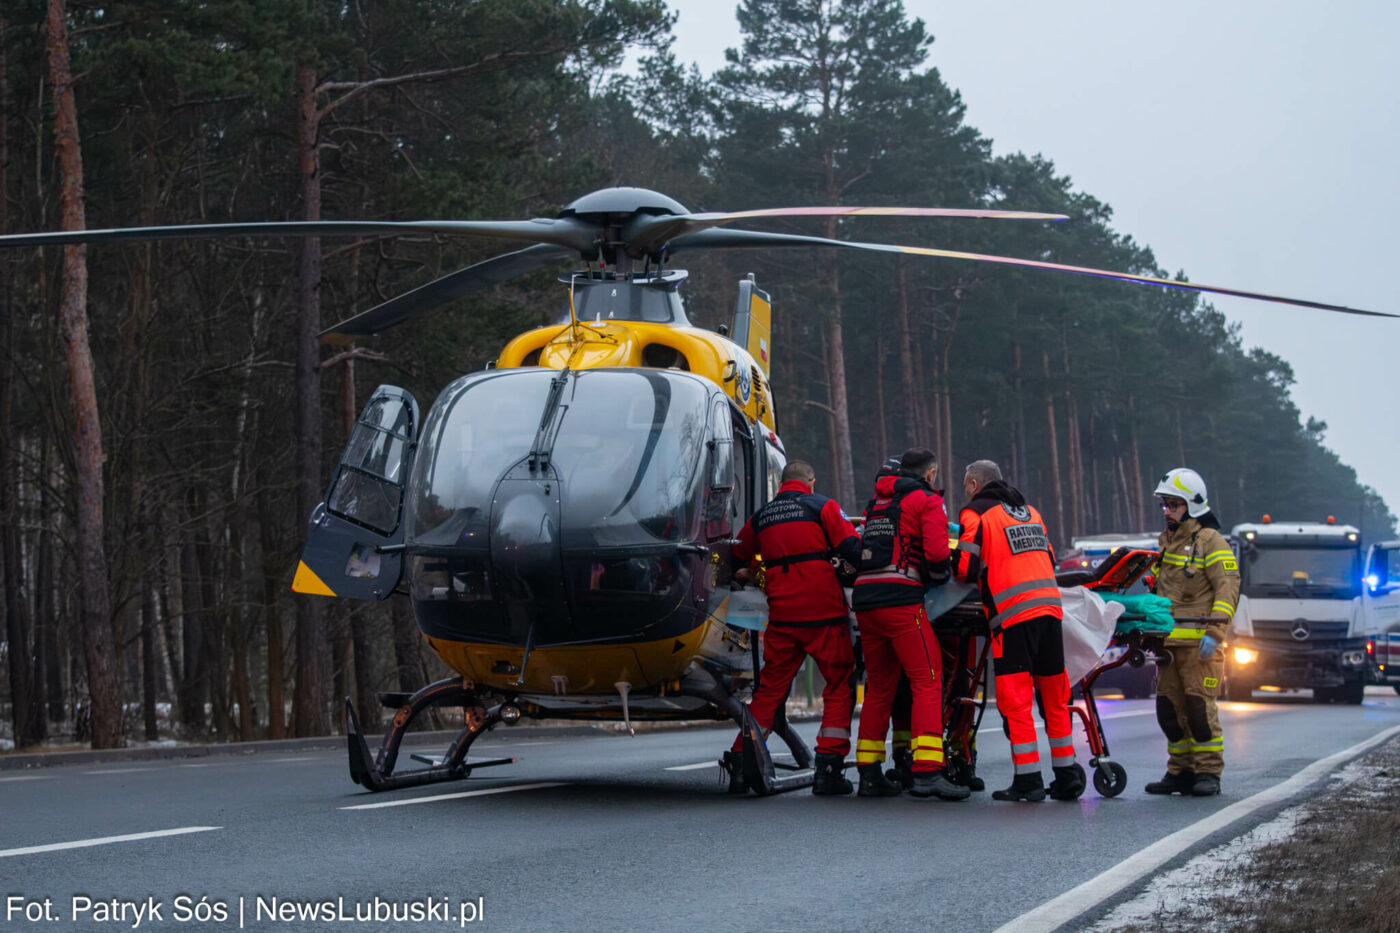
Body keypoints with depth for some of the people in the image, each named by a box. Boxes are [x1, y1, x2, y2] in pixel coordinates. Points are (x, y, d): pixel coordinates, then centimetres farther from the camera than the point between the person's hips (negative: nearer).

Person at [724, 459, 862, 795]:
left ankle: (740, 764, 9)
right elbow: (853, 549, -10)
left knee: (769, 689, 13)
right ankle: (828, 769, -2)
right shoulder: (822, 507, 1)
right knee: (839, 686, 5)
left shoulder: (761, 518, 14)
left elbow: (733, 562, 25)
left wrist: (749, 576, 45)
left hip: (782, 617, 4)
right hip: (824, 614, -4)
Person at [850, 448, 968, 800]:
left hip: (864, 598, 7)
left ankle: (869, 774, 14)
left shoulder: (876, 500, 25)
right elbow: (936, 552, -9)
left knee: (878, 687, 14)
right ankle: (926, 772, -18)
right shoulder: (927, 500, 4)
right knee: (927, 683, -7)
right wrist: (941, 578, 10)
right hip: (901, 599, -7)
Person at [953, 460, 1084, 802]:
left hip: (1012, 613, -6)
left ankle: (1028, 779, -5)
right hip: (1049, 606, 6)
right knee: (1054, 696, 12)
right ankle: (1067, 776, 14)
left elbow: (966, 567, -3)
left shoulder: (976, 513, 3)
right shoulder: (1030, 511, 24)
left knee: (1015, 699, -2)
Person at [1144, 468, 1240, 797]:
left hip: (1198, 643, -8)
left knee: (1199, 706, -8)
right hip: (1168, 642, 8)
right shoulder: (1166, 542, 20)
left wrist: (1214, 632, -19)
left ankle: (1208, 773, -1)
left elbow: (1228, 589, -11)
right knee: (1170, 708, 7)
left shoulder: (1211, 542, -4)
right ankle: (1181, 772, 14)